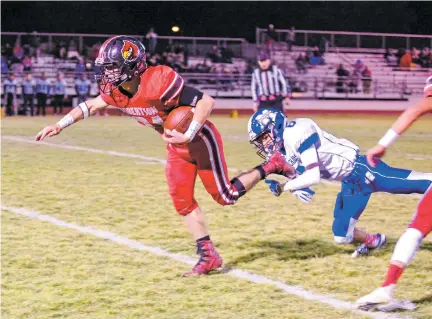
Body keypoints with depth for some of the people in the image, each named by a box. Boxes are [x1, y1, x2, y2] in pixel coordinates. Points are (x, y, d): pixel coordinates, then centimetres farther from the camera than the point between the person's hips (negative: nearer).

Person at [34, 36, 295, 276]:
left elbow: (206, 101, -31)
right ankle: (209, 256, 14)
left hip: (200, 140, -7)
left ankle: (271, 166, 19)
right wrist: (60, 125, 4)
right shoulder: (116, 91, -10)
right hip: (177, 147, 7)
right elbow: (90, 105, 9)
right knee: (183, 201, 5)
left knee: (225, 196, 1)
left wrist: (189, 136, -35)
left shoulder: (158, 83, -34)